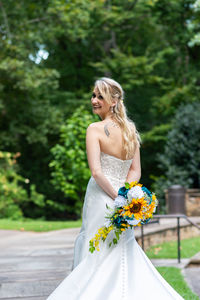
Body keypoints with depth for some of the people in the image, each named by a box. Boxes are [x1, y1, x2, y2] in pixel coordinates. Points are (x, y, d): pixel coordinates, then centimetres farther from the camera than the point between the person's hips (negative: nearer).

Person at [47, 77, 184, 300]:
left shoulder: (95, 129, -11)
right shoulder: (130, 129, 9)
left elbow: (96, 172, -20)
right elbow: (135, 171, 6)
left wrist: (117, 198, -14)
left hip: (101, 198, -6)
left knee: (97, 256, 0)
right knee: (124, 258, 15)